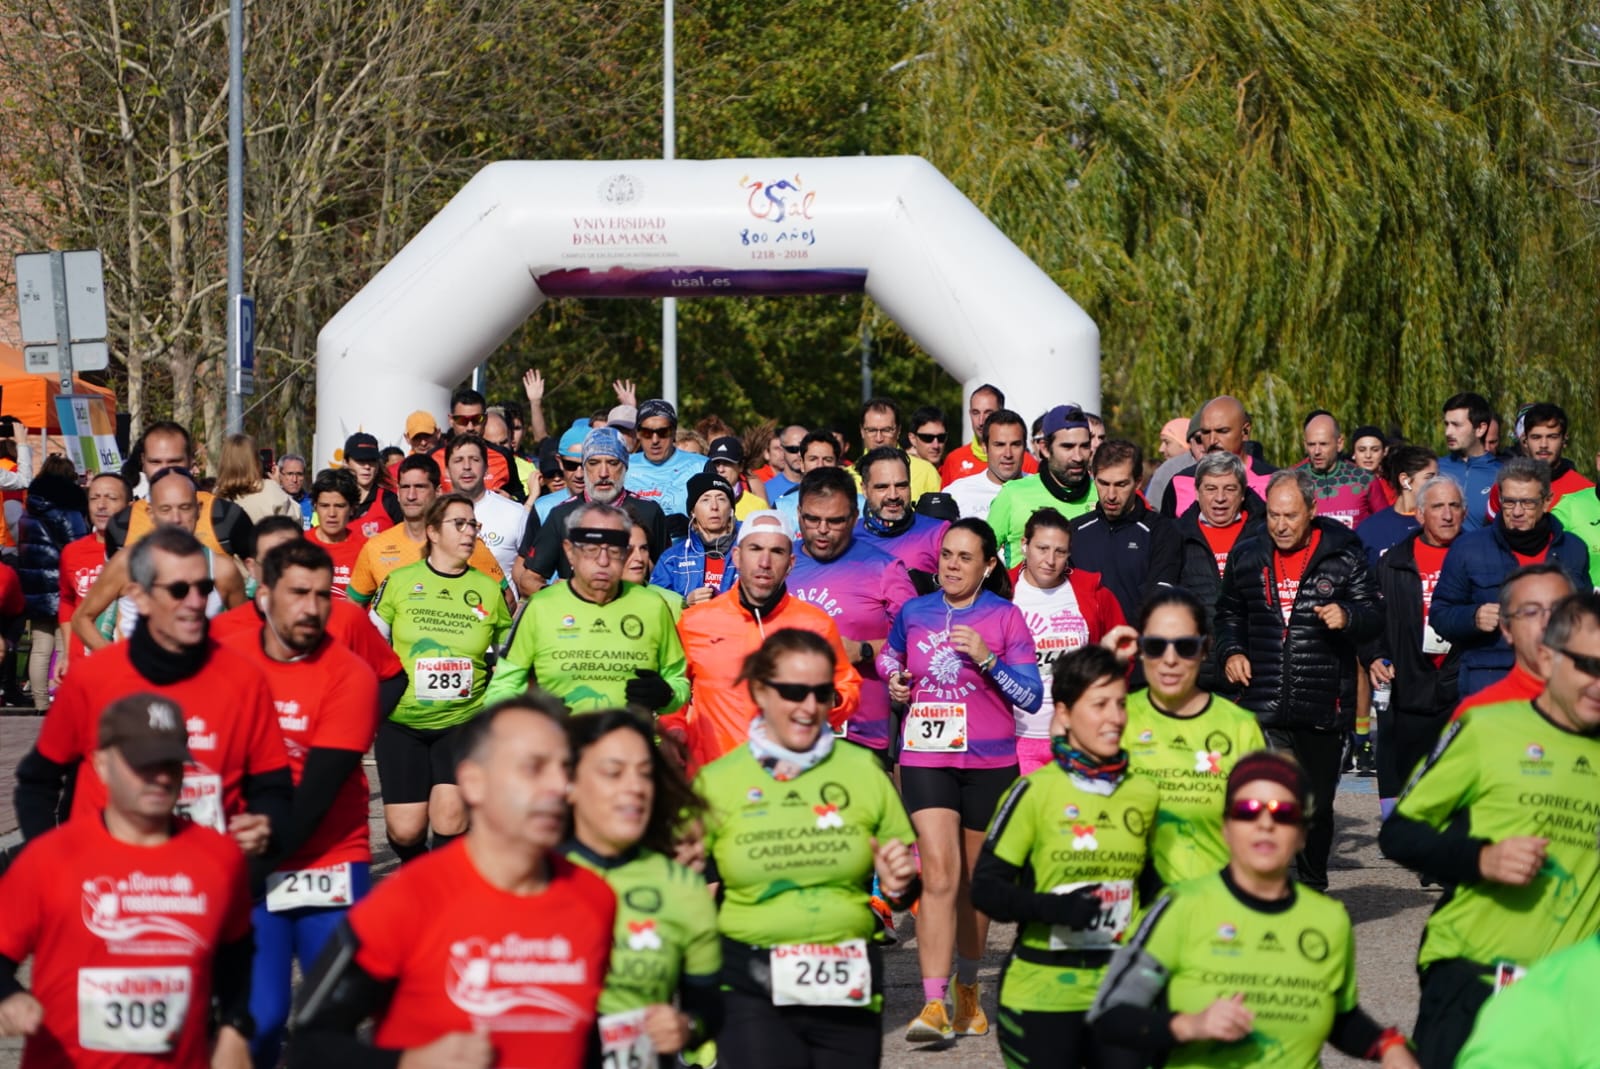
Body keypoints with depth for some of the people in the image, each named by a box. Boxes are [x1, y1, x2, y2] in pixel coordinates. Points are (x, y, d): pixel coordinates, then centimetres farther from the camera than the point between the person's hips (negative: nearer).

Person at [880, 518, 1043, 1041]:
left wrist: (987, 659, -20)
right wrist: (894, 682, 5)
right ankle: (933, 1003, -18)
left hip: (989, 762, 0)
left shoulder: (1005, 617, -2)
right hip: (926, 757, 0)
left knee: (975, 879, 11)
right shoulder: (913, 613, 6)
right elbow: (889, 657, 27)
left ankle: (968, 989, 31)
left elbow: (1032, 696, -7)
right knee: (939, 872, -14)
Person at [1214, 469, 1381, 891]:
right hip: (1262, 707, 1)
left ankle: (1313, 889, 29)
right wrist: (1230, 651, 6)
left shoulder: (1343, 555, 0)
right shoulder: (1247, 555, 9)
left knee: (1318, 804, 11)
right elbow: (1228, 614, 23)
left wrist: (1347, 617, -17)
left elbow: (1374, 617, 4)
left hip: (1323, 708, -1)